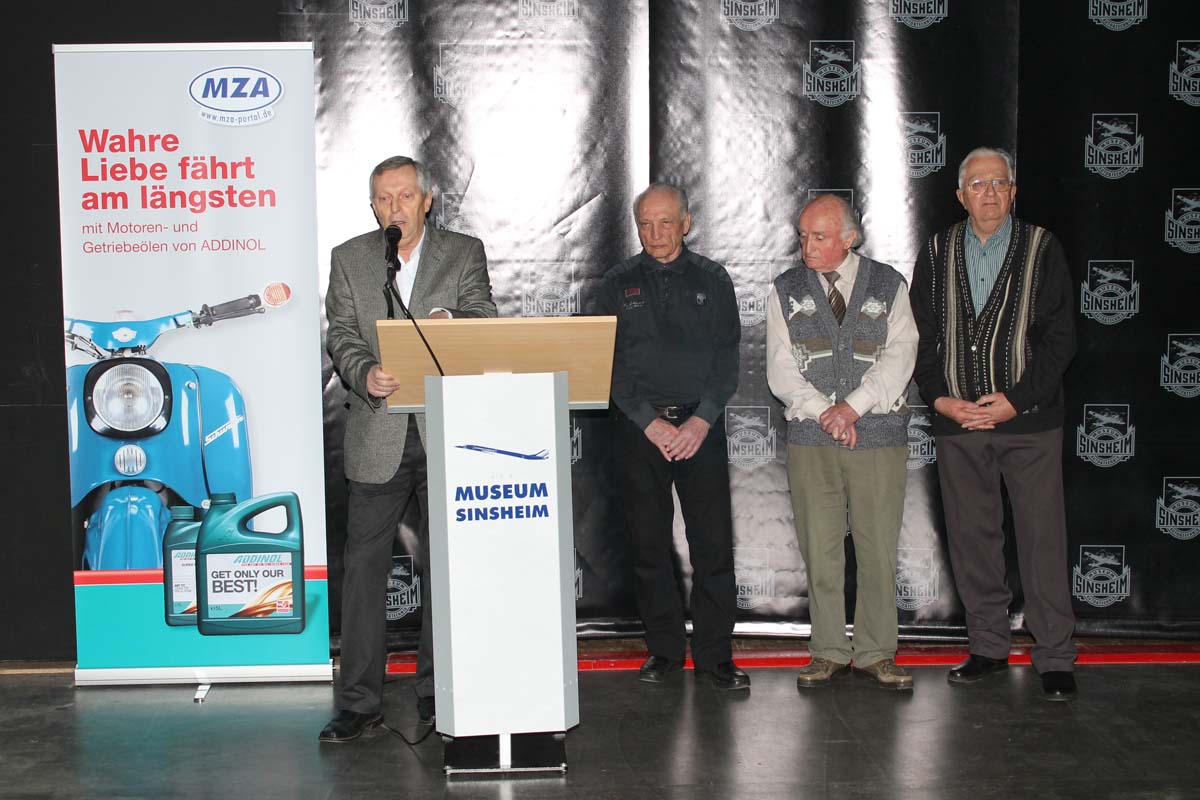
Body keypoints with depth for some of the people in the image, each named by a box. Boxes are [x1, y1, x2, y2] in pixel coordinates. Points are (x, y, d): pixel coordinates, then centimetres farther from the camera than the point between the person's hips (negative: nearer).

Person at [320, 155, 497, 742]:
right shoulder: (349, 259, 9)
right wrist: (365, 375, -21)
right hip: (378, 436, 0)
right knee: (364, 565, -1)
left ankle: (437, 692, 18)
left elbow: (485, 323, -3)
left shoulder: (465, 253, 7)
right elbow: (341, 336, 0)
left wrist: (449, 321, -25)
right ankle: (359, 701, 5)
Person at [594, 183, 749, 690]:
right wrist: (651, 423, -9)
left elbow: (727, 358, 3)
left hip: (701, 425, 0)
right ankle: (664, 650, 14)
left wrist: (700, 422, -10)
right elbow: (610, 363, 2)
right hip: (639, 427, 1)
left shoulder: (712, 280, 8)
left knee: (713, 543, -4)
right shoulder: (619, 284, 8)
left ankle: (714, 655, 4)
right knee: (649, 544, 3)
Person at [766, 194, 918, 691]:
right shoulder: (786, 291, 9)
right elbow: (780, 369, 2)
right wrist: (823, 411, -12)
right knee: (819, 548, 2)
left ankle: (877, 654, 10)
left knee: (878, 548, 1)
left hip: (879, 433, -1)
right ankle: (830, 653, 12)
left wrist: (852, 406, -15)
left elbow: (899, 356, -3)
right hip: (810, 439, 1)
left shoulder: (889, 286, 7)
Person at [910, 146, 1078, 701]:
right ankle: (988, 647, 20)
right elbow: (922, 336, 11)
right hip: (956, 419, 3)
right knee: (971, 539, 8)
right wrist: (939, 397, -4)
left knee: (1043, 539, -3)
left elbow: (1059, 337, -3)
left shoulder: (1042, 249, 2)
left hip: (1029, 419, -3)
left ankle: (1054, 659, 6)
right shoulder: (937, 254, 10)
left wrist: (1017, 399, -12)